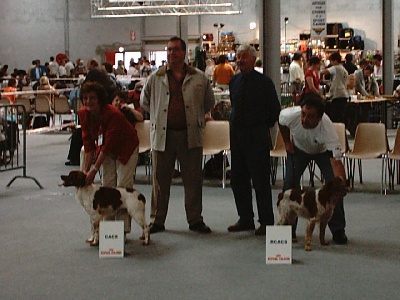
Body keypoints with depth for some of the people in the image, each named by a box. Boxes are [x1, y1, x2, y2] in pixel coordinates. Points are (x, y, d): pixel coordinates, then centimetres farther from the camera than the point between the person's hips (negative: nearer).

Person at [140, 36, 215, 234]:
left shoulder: (199, 78, 4)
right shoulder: (155, 78, 6)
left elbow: (209, 102, 16)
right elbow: (144, 102, 18)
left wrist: (196, 117, 11)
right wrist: (159, 116, 12)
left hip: (190, 135, 0)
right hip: (163, 135, 1)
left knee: (193, 180, 5)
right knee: (160, 180, 6)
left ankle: (195, 220, 15)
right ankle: (157, 221, 15)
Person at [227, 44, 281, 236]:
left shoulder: (263, 82, -7)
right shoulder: (234, 81, 8)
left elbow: (275, 108, 0)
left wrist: (264, 127, 5)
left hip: (257, 135, -6)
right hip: (236, 133, 6)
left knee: (260, 180, -3)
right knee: (238, 179, 9)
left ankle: (266, 222, 5)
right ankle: (245, 219, 20)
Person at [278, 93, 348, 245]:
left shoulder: (327, 128, -43)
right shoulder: (291, 115, -37)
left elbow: (336, 162, -47)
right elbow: (281, 121, -8)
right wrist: (287, 142, -3)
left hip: (323, 151, -2)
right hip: (298, 148, 2)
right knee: (290, 182, -12)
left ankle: (338, 230, -4)